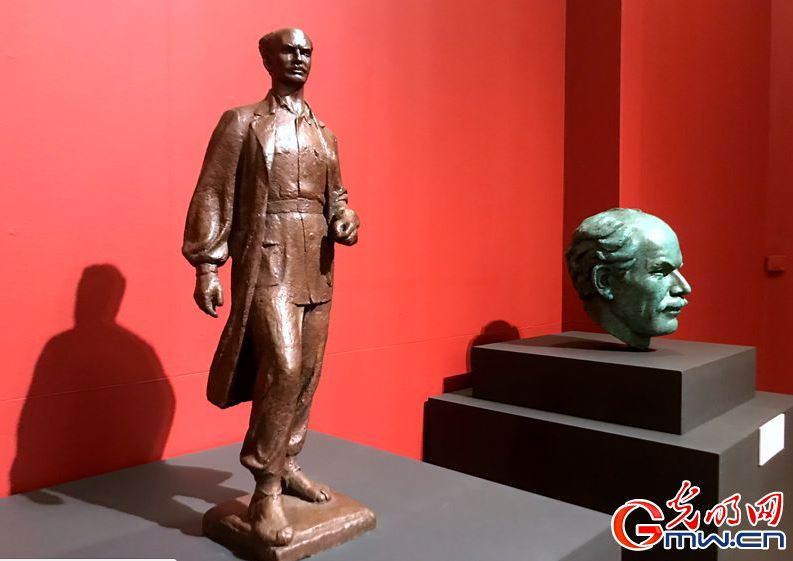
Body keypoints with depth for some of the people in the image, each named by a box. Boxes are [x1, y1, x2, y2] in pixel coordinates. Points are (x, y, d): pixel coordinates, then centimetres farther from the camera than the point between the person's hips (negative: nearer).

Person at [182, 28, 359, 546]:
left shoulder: (324, 134, 17)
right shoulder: (241, 122, 1)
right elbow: (211, 196, -4)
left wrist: (345, 223, 1)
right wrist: (206, 266, -11)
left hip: (317, 264, 6)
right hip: (267, 260, -6)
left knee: (309, 368, 9)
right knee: (282, 364, -16)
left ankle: (286, 463, 26)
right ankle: (267, 489, -3)